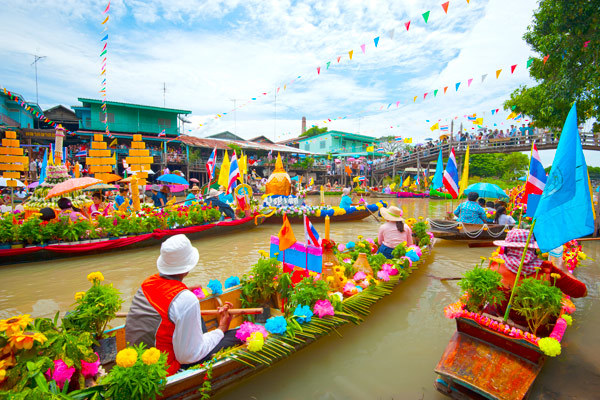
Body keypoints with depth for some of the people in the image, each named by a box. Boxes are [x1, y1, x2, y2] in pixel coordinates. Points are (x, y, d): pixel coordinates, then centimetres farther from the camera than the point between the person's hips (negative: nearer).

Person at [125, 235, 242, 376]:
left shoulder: (148, 282, -5)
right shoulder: (187, 300, -29)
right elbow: (188, 356, -23)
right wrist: (221, 329, -10)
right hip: (164, 371, -8)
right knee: (236, 336, -6)